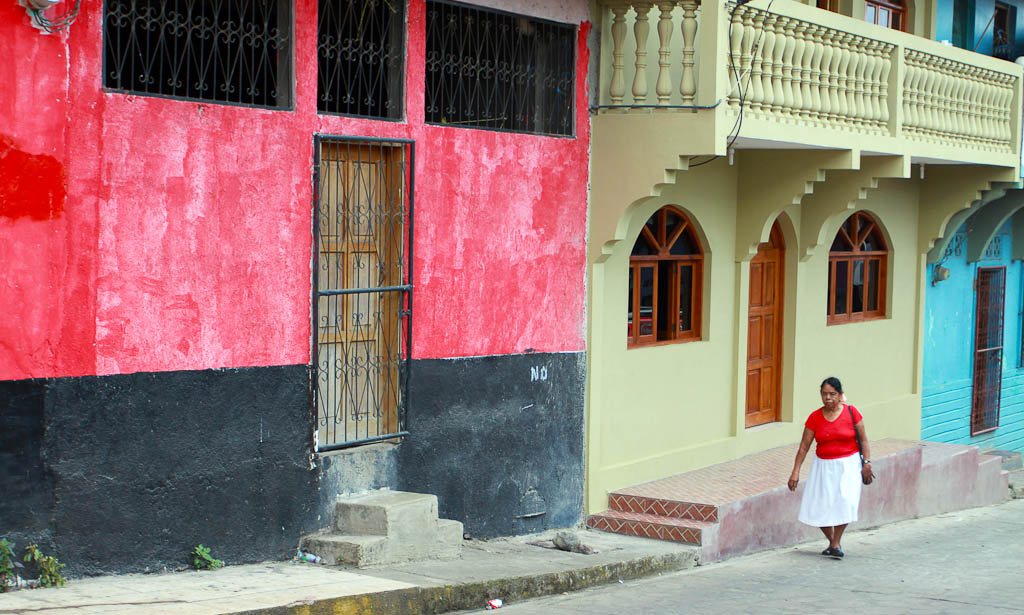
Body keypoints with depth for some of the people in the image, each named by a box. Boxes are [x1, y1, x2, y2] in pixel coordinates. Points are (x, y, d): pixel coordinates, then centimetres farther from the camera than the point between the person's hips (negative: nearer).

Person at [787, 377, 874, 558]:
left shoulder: (851, 412, -5)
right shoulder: (815, 417, -2)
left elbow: (863, 439, 1)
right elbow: (804, 446, 1)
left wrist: (867, 463, -6)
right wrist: (795, 472, -2)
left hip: (848, 464, -2)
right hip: (823, 466, 2)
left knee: (844, 500, -21)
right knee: (818, 507, -2)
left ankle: (836, 543, -9)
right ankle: (832, 541, 20)